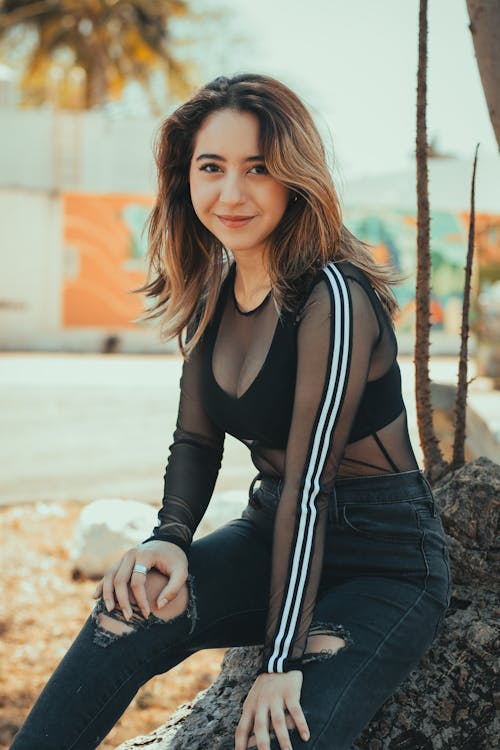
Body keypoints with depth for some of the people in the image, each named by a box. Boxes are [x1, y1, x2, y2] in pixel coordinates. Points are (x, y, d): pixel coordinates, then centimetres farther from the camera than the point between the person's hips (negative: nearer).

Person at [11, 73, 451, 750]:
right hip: (273, 535, 6)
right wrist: (171, 538, -14)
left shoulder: (331, 297, -22)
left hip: (386, 566, -6)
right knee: (134, 606, -24)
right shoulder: (210, 294, 3)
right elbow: (196, 440, 7)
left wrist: (282, 658, -25)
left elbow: (310, 481, -25)